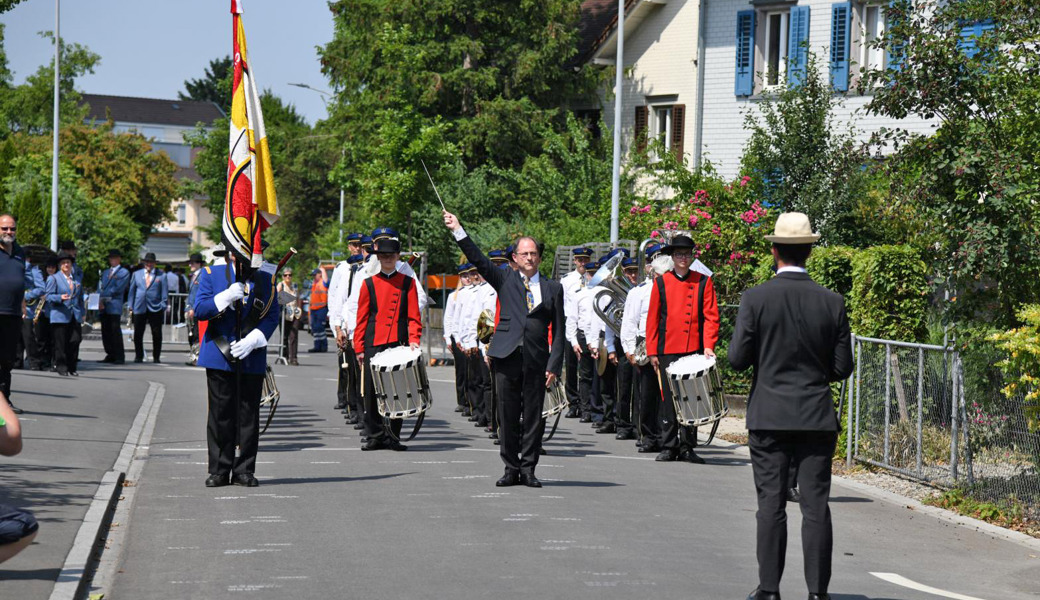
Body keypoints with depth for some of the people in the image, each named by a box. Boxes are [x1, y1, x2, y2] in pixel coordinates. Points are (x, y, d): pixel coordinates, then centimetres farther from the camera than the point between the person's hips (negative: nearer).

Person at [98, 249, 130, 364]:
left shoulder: (124, 273, 2)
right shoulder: (105, 272, 23)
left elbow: (118, 289, -8)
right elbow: (100, 287, 15)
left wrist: (103, 295, -9)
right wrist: (100, 300, -3)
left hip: (115, 306, -6)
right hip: (103, 307, 6)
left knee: (115, 331, -9)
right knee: (105, 332, 5)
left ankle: (119, 357, -6)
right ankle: (110, 355, 11)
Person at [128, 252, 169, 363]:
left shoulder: (161, 275, 5)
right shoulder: (137, 274, 13)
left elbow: (164, 292, 4)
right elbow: (132, 290, 15)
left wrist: (163, 306, -4)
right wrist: (131, 306, 9)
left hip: (155, 309, -2)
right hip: (140, 308, 2)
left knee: (157, 334, 0)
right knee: (138, 334, 2)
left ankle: (156, 357, 8)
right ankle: (138, 356, 12)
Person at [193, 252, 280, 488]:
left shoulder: (266, 278, 7)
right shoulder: (212, 274, 5)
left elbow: (272, 315, 4)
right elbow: (199, 310, -2)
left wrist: (252, 341, -10)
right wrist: (226, 297, -18)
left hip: (252, 359, 1)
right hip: (219, 357, -1)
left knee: (249, 415, 2)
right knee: (220, 415, 1)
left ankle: (244, 470, 8)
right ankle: (219, 471, 7)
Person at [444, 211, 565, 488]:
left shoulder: (553, 288, 11)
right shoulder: (506, 280, 12)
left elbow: (558, 331, 8)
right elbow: (478, 259, 3)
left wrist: (554, 365, -1)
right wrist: (458, 230, -6)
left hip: (536, 359, 0)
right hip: (507, 356, 0)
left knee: (534, 416, 1)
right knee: (508, 416, 3)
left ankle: (528, 468, 9)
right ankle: (511, 468, 10)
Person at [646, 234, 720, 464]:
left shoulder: (704, 282, 5)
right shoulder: (661, 283, 6)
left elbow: (711, 316, 1)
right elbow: (653, 319, 8)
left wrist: (708, 346, -10)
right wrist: (652, 352, 3)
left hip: (695, 350, 0)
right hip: (668, 350, 0)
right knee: (669, 399, 2)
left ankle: (687, 447, 9)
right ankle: (669, 446, 9)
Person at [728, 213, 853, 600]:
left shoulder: (756, 299, -8)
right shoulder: (831, 303, -2)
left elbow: (737, 358, -8)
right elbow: (842, 367, 1)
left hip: (769, 416, -1)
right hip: (817, 420, 1)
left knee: (771, 505, 3)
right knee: (816, 506, 3)